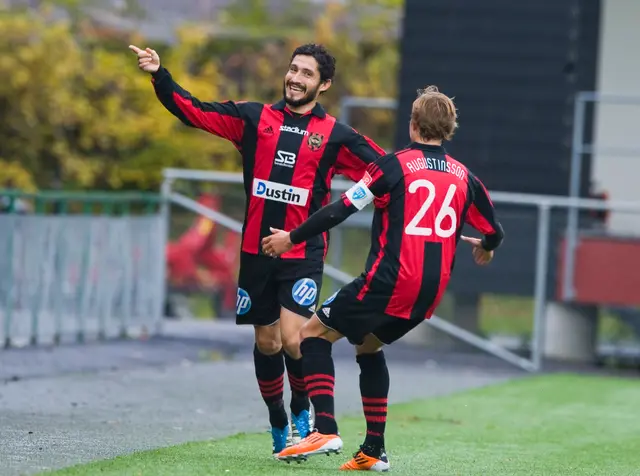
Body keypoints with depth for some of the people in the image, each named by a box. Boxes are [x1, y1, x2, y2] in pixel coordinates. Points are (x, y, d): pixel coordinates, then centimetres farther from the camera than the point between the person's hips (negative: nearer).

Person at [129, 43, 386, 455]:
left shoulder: (336, 137, 1)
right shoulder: (254, 118, 5)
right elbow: (194, 111, 3)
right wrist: (159, 76, -9)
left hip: (303, 254, -3)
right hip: (256, 250, 3)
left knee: (292, 339, -16)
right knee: (266, 343, 9)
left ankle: (302, 409, 10)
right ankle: (278, 424, 27)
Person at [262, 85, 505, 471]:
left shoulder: (396, 165, -4)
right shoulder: (464, 177, 10)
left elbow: (342, 210, -7)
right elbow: (494, 233, 18)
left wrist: (292, 239, 2)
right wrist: (485, 248, 43)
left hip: (389, 283, -6)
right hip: (430, 294, 6)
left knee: (314, 334, 8)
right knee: (369, 347, 28)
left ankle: (326, 429, -8)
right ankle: (374, 450, 21)